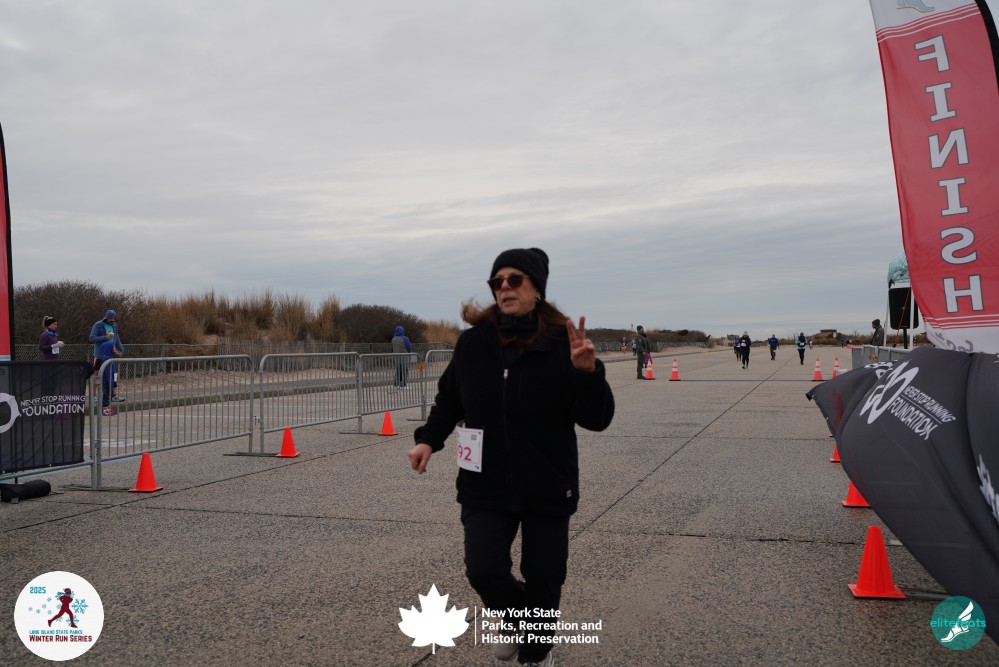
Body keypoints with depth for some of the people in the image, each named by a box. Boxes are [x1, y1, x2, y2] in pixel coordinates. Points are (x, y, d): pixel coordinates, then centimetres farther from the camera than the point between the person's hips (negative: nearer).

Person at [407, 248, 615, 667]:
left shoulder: (562, 343, -12)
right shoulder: (473, 342, -4)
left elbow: (597, 420, -13)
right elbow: (448, 399, 11)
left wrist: (587, 371, -29)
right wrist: (428, 440, -3)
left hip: (547, 489, -1)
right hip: (485, 487, 2)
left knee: (542, 580, 9)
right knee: (483, 569, -10)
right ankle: (517, 616, 28)